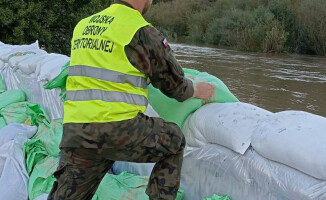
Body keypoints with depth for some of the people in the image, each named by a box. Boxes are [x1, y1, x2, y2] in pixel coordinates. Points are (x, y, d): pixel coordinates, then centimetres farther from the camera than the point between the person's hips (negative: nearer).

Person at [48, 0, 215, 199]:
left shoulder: (83, 26, 16)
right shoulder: (143, 32, -3)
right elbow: (174, 84, 6)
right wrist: (197, 91, 28)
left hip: (75, 132, 6)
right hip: (119, 129, -5)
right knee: (174, 141, 21)